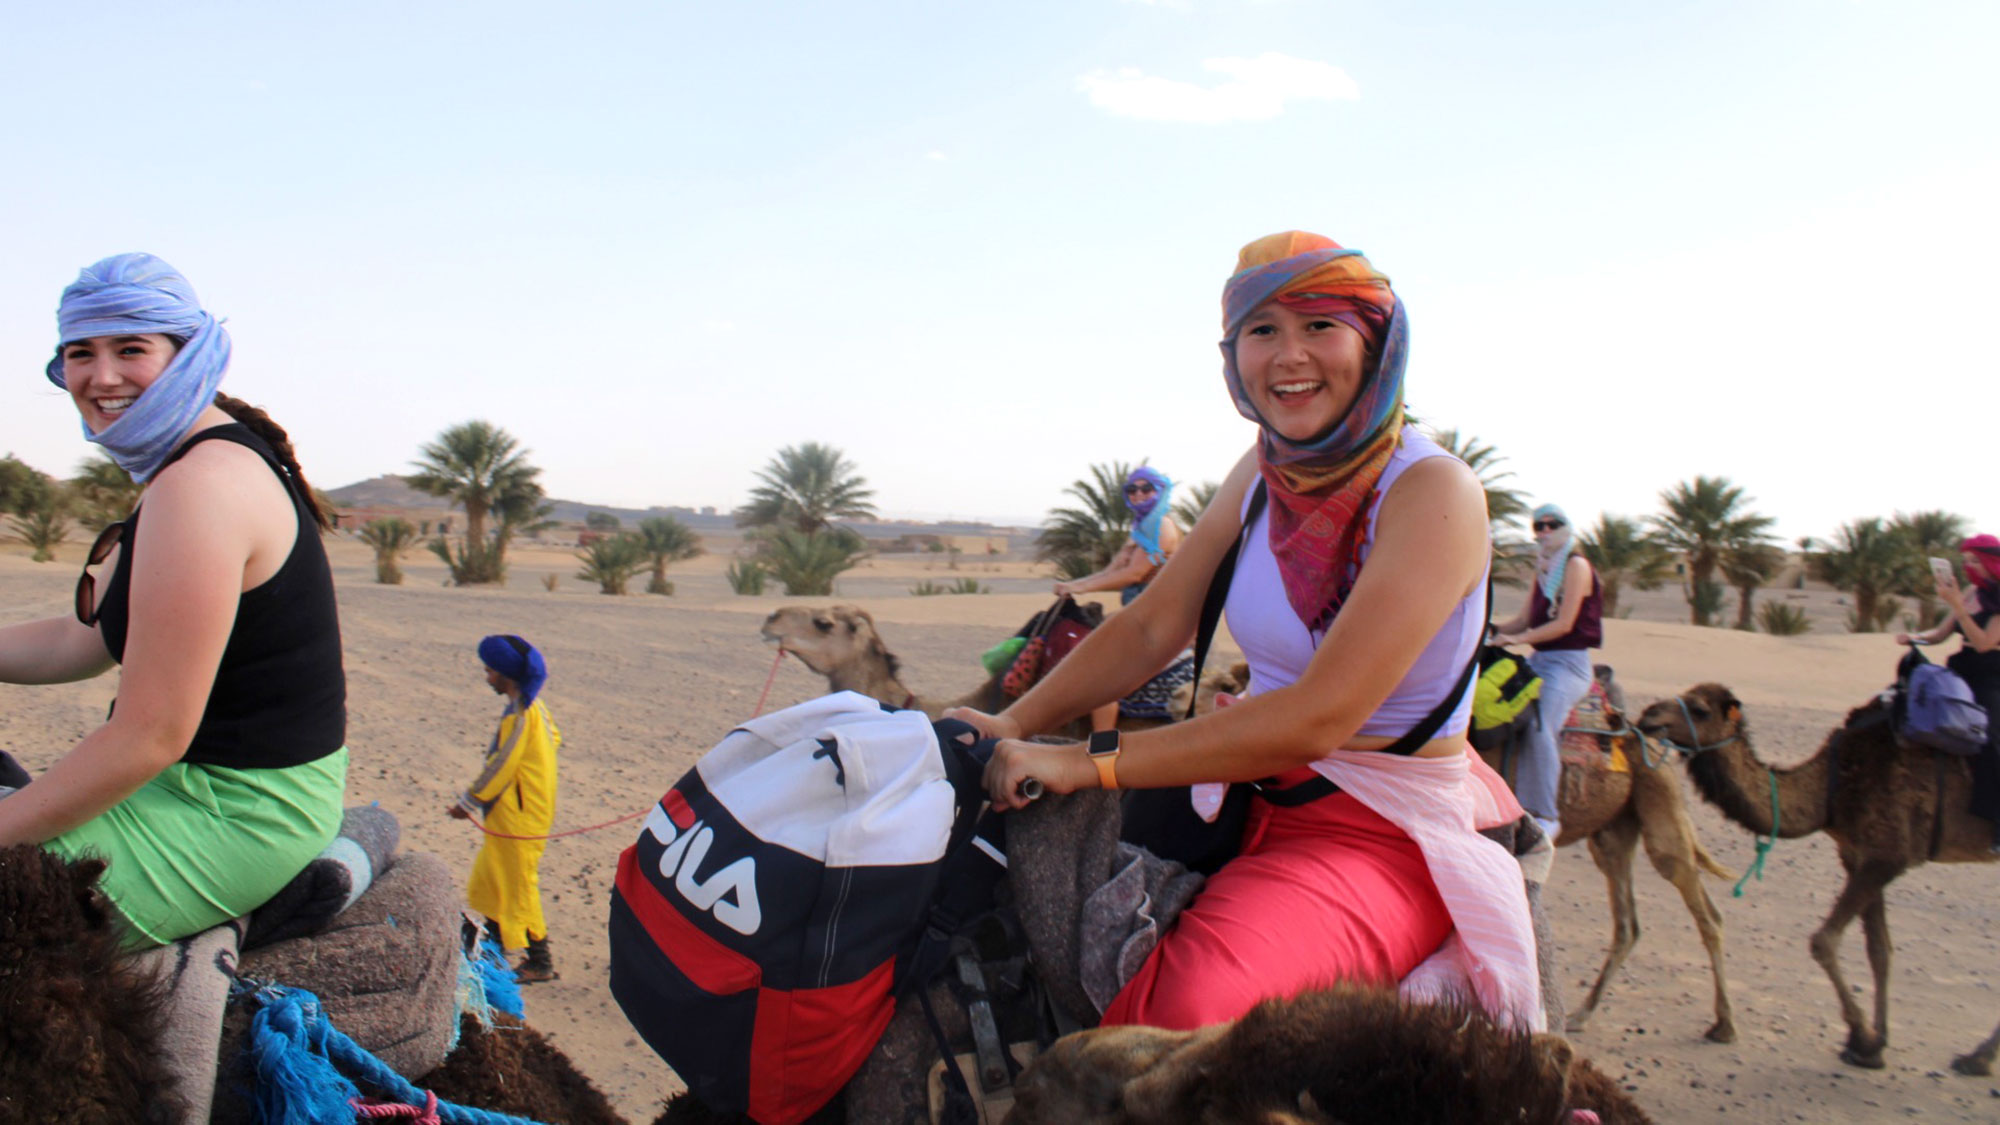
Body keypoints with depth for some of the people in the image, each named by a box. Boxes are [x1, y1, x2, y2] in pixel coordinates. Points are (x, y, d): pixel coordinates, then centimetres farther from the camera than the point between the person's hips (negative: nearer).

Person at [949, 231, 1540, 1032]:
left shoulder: (1433, 492, -18)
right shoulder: (1265, 472, 6)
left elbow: (1317, 718, -25)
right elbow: (1152, 626, 5)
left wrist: (1090, 761, -25)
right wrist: (1017, 723, -11)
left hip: (1387, 836, -7)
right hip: (1261, 800, 8)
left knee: (1183, 1003, -32)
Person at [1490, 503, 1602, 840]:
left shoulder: (1576, 565, -7)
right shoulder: (1543, 569, 17)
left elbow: (1564, 624, -13)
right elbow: (1526, 618, 16)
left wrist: (1517, 639, -18)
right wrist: (1494, 629, 0)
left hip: (1569, 661, -8)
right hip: (1539, 660, 8)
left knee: (1540, 727, -26)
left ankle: (1545, 815, -22)